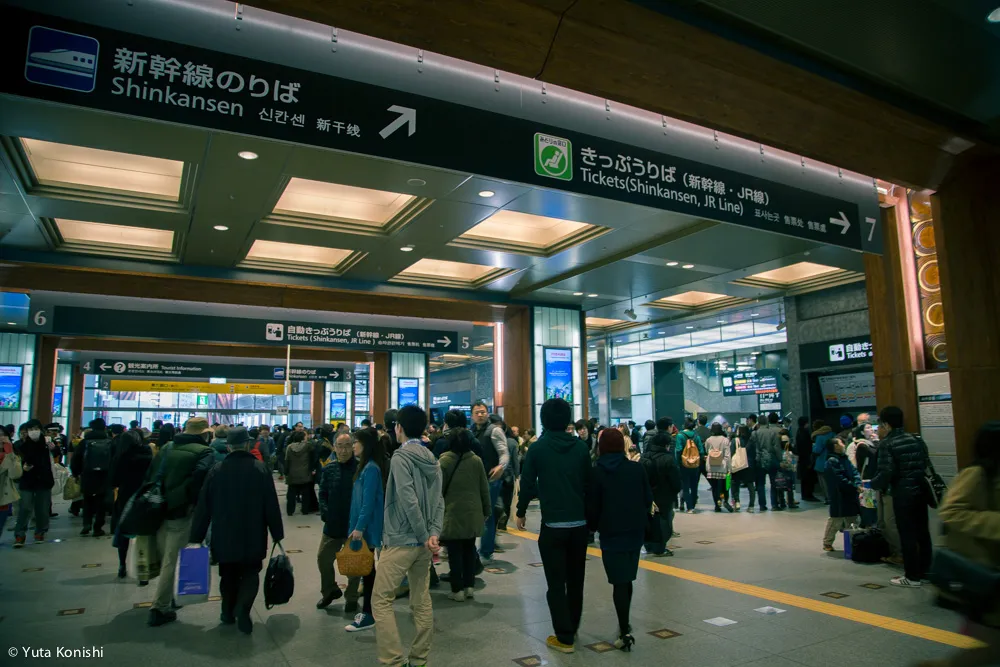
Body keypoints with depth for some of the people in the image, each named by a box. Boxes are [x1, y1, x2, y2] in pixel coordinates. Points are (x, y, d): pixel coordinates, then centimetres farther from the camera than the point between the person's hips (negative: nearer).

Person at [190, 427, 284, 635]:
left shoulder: (217, 470, -5)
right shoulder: (260, 469, -10)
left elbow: (203, 506, -2)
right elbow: (271, 504, -7)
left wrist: (197, 535, 7)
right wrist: (277, 533, 2)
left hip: (224, 536, 2)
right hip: (253, 536, -2)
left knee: (228, 575, 19)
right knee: (250, 573, 9)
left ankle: (228, 612, 28)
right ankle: (242, 607, -13)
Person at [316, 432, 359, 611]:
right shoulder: (328, 469, 1)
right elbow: (322, 495, 7)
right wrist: (325, 514, -6)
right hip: (333, 524, 4)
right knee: (323, 558, 14)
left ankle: (352, 598, 30)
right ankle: (330, 590, 39)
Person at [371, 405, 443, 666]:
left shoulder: (400, 456, -12)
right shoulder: (432, 459, 8)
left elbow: (409, 501, -20)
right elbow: (439, 500, 1)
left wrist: (424, 536, -13)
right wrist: (434, 534, -6)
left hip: (401, 540, -7)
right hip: (422, 541, 7)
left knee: (381, 600, 2)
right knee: (421, 602, 13)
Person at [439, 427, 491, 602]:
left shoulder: (444, 461, -7)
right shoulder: (476, 461, 0)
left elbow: (439, 489, -3)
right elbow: (484, 489, 4)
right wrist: (486, 511, 14)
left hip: (452, 513, -3)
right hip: (473, 513, 3)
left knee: (455, 552, 5)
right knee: (469, 550, 15)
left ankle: (457, 589, 8)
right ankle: (469, 586, 18)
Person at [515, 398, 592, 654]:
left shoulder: (538, 448, -7)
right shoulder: (580, 446, 1)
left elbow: (528, 484, -4)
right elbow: (589, 482, 7)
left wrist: (520, 512, 11)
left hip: (553, 525, -4)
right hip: (580, 523, 4)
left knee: (556, 584, 5)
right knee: (575, 580, 17)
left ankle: (564, 638, 7)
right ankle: (572, 630, 29)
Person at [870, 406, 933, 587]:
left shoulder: (887, 444, -12)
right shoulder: (917, 440, 10)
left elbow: (886, 472, -17)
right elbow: (927, 465, 13)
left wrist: (874, 484, -1)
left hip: (903, 494, -7)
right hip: (921, 491, 7)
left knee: (907, 535, 0)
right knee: (922, 532, 16)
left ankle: (912, 577, 6)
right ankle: (925, 570, 27)